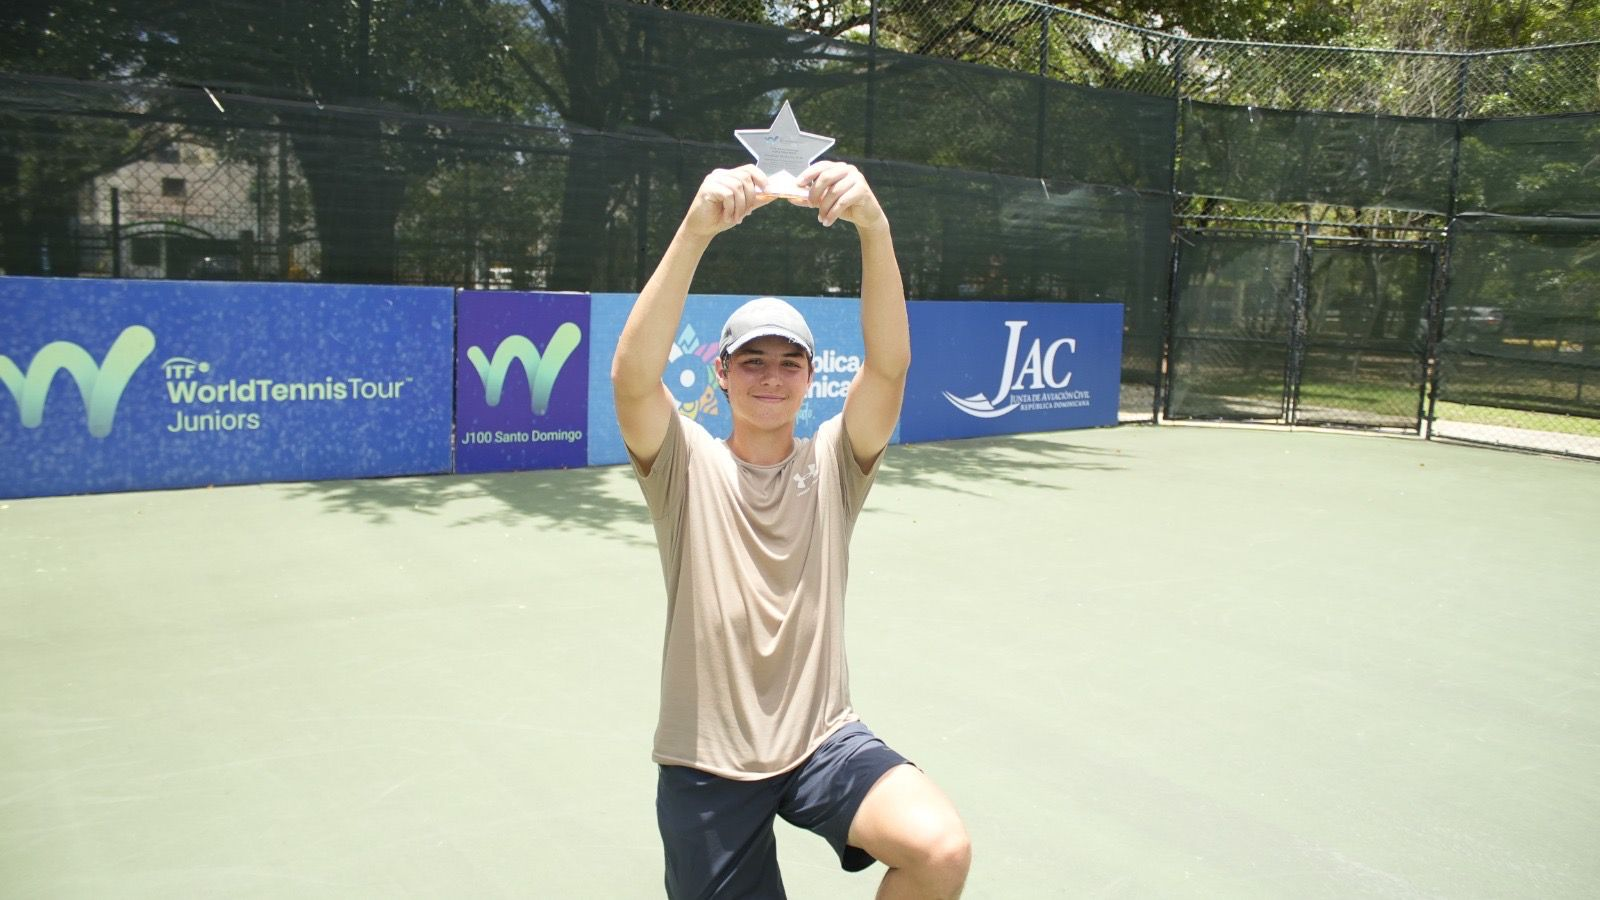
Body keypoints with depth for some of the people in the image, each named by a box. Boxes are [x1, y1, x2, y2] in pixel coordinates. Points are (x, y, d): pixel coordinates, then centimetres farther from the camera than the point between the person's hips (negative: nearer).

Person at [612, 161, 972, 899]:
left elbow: (888, 365, -19)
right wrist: (696, 231, -37)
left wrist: (874, 228, -34)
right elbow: (632, 378, -25)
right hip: (706, 762, 0)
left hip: (824, 741, 1)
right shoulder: (688, 467, -5)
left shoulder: (833, 464, -2)